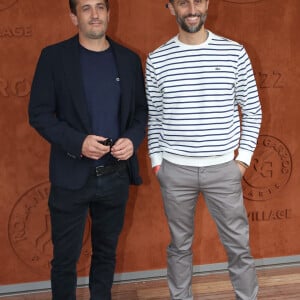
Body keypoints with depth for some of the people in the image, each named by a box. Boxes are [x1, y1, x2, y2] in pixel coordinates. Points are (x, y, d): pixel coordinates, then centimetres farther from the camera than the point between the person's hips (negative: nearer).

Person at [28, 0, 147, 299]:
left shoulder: (129, 59, 6)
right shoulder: (54, 56, -4)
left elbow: (141, 109, 10)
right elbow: (39, 113, -6)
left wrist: (133, 139, -10)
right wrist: (77, 142, -20)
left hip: (116, 175, 3)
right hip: (71, 176, -3)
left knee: (106, 252, 18)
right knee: (65, 258, 9)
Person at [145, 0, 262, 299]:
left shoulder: (234, 53, -3)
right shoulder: (157, 59, -1)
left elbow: (253, 111, 3)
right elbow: (153, 118, 6)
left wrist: (243, 158, -1)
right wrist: (156, 161, 2)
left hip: (223, 168, 0)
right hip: (175, 169, 1)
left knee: (239, 245, 9)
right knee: (180, 245, 15)